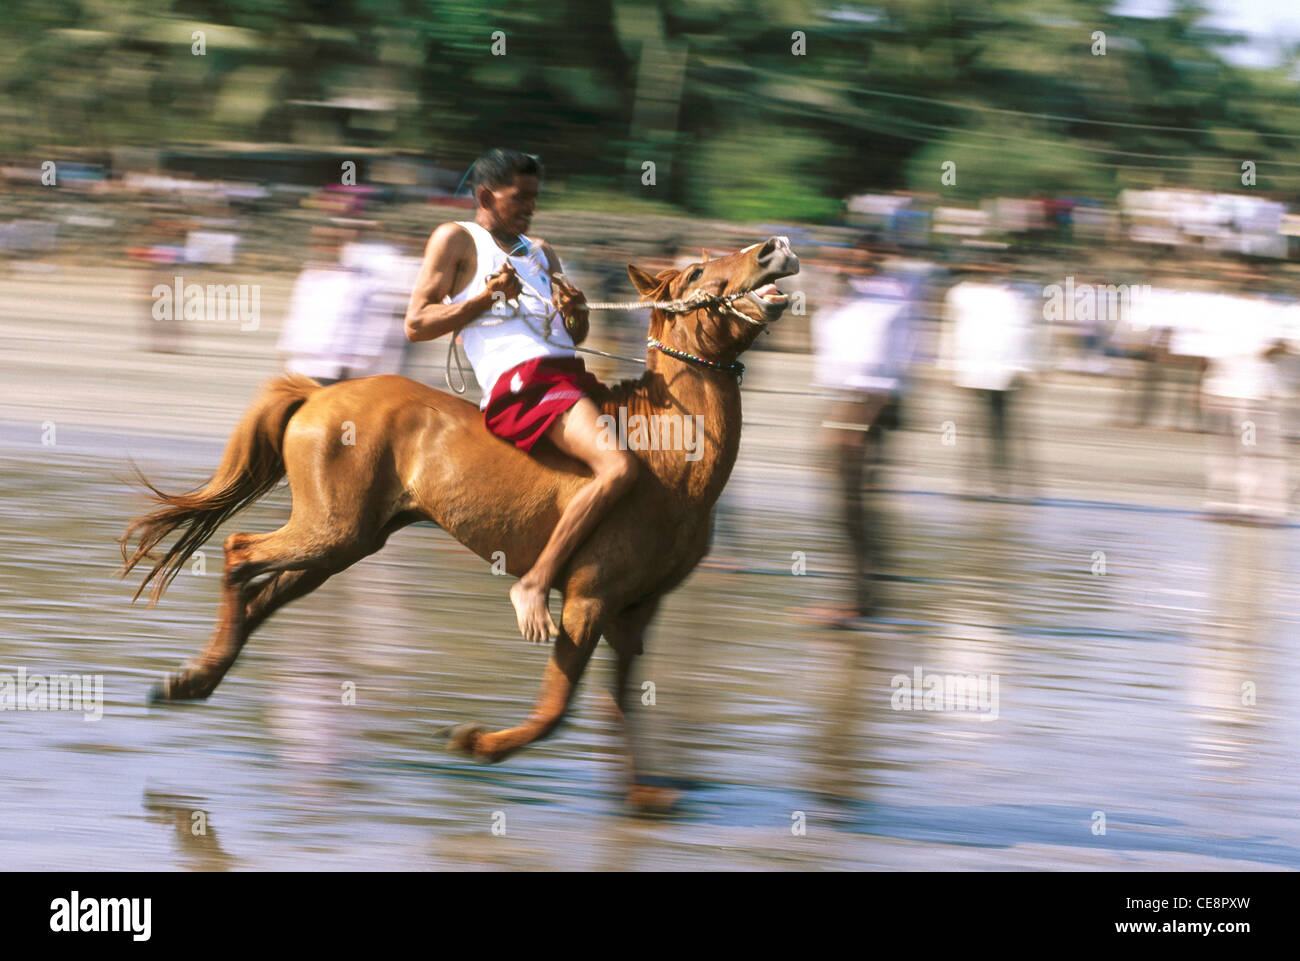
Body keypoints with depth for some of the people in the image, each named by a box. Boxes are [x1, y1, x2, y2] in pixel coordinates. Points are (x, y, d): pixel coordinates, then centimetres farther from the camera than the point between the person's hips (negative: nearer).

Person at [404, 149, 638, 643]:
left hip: (570, 375, 9)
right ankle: (534, 584, -24)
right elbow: (416, 325, -1)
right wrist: (489, 296, -10)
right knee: (618, 467, -29)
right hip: (519, 383, -9)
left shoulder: (541, 252, 28)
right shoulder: (457, 240, 7)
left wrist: (575, 311, 6)